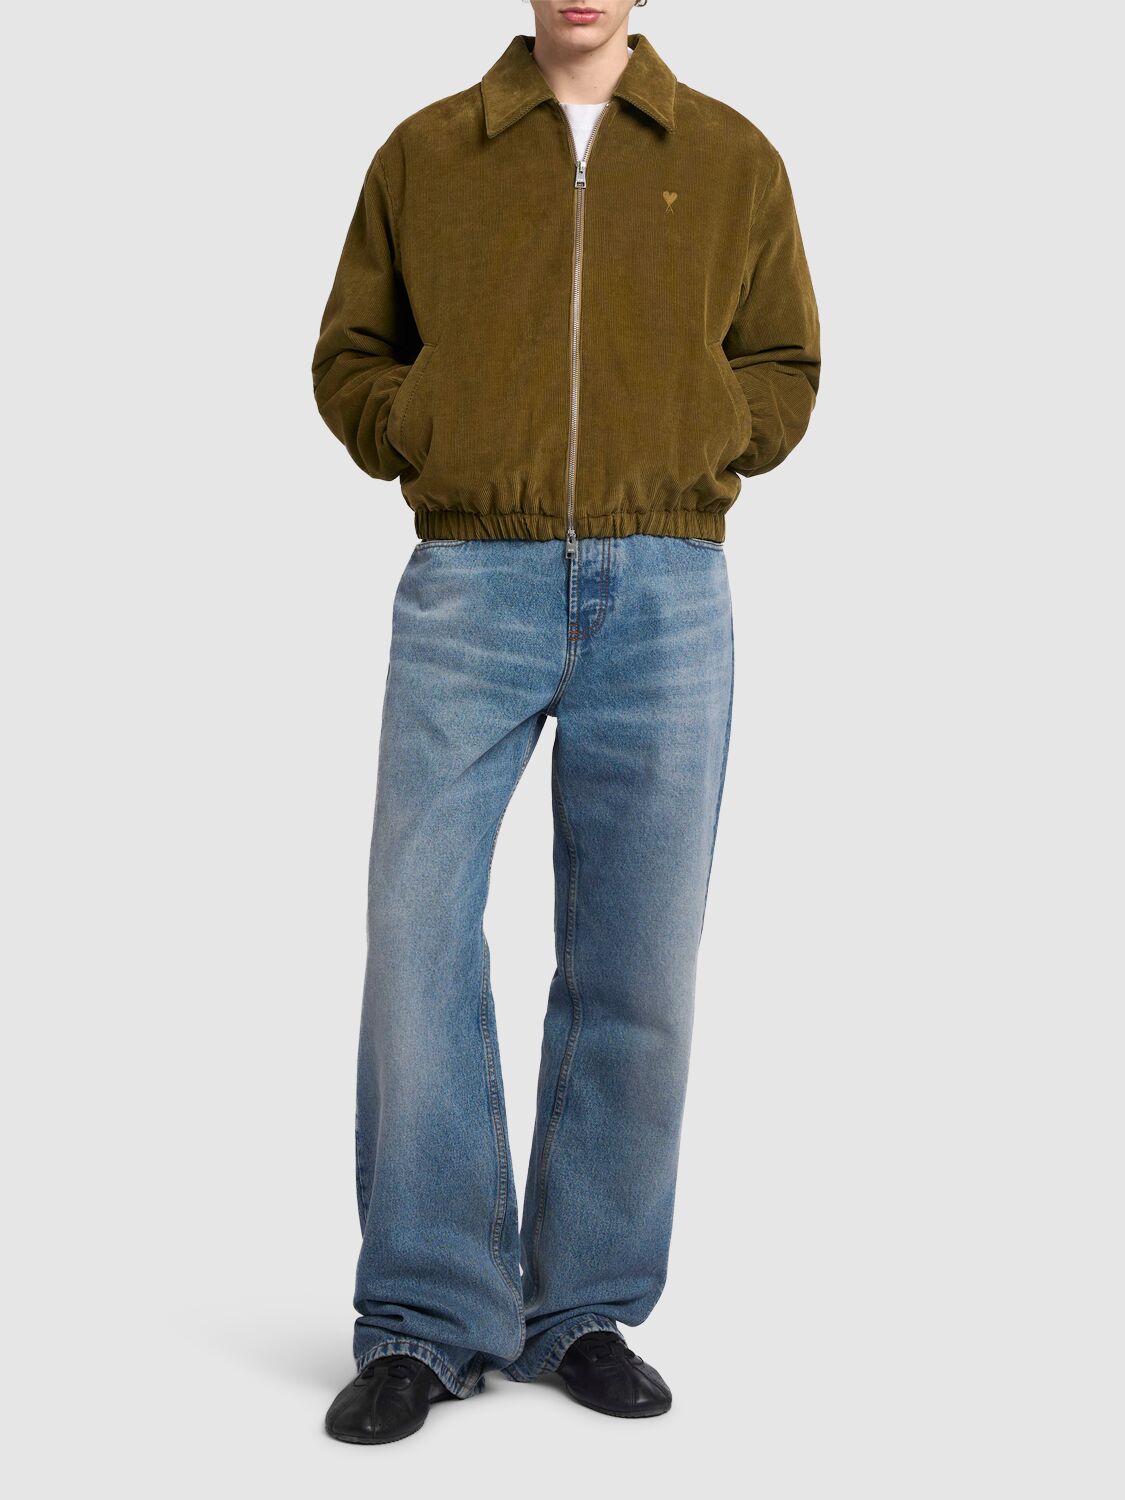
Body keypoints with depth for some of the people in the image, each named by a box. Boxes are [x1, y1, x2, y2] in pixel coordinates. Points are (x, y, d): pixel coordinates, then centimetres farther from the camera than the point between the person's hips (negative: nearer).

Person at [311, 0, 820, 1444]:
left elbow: (784, 374, 16)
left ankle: (586, 1309, 15)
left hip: (665, 594, 1)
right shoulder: (423, 153, 12)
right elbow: (348, 359, 15)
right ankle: (429, 1319, 4)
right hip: (469, 580, 0)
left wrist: (691, 447, -2)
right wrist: (432, 436, -3)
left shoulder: (733, 160, 13)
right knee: (417, 937, -7)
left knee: (635, 970, 2)